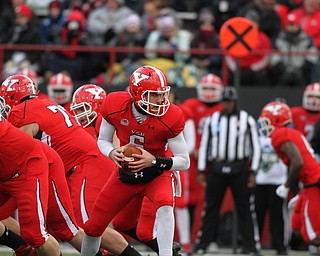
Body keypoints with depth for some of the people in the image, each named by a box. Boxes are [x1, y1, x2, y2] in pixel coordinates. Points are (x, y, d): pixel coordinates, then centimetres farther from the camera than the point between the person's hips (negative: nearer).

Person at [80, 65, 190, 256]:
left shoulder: (170, 118, -25)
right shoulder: (115, 107, -19)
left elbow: (184, 162, -17)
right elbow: (103, 140, -1)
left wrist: (154, 161, -33)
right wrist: (112, 153, -24)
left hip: (157, 174, -3)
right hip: (126, 174, 3)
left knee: (165, 204, -36)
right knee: (94, 226, 6)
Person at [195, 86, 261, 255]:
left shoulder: (247, 120, 3)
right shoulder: (212, 120, 9)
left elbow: (255, 147, 4)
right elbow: (204, 146, 12)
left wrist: (252, 172, -1)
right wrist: (201, 171, 7)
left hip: (239, 169, -2)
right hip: (216, 168, 2)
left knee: (243, 208, 0)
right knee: (211, 207, 3)